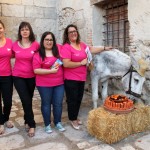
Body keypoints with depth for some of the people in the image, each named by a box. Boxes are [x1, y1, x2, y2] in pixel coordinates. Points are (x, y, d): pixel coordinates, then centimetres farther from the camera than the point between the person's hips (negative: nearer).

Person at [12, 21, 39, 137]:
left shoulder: (36, 45, -8)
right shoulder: (15, 45, -4)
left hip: (31, 76, 1)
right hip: (18, 76, 0)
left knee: (28, 100, 14)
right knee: (26, 100, -6)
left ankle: (27, 121, 34)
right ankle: (32, 125, 9)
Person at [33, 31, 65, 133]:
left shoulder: (58, 49, 2)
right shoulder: (38, 54, -9)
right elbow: (36, 70, -14)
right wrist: (50, 71, -19)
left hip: (59, 83, 3)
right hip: (44, 85, -3)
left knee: (58, 103, 12)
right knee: (46, 104, 11)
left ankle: (58, 122, 31)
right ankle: (47, 124, 27)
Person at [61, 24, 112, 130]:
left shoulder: (81, 45, 6)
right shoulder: (66, 47, -17)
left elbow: (91, 49, 22)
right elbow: (66, 64, -25)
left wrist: (104, 48, 25)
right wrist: (81, 63, -17)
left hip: (81, 78, 7)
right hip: (71, 79, -7)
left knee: (79, 99, 17)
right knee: (72, 99, 5)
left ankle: (75, 117, 35)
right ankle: (73, 119, 23)